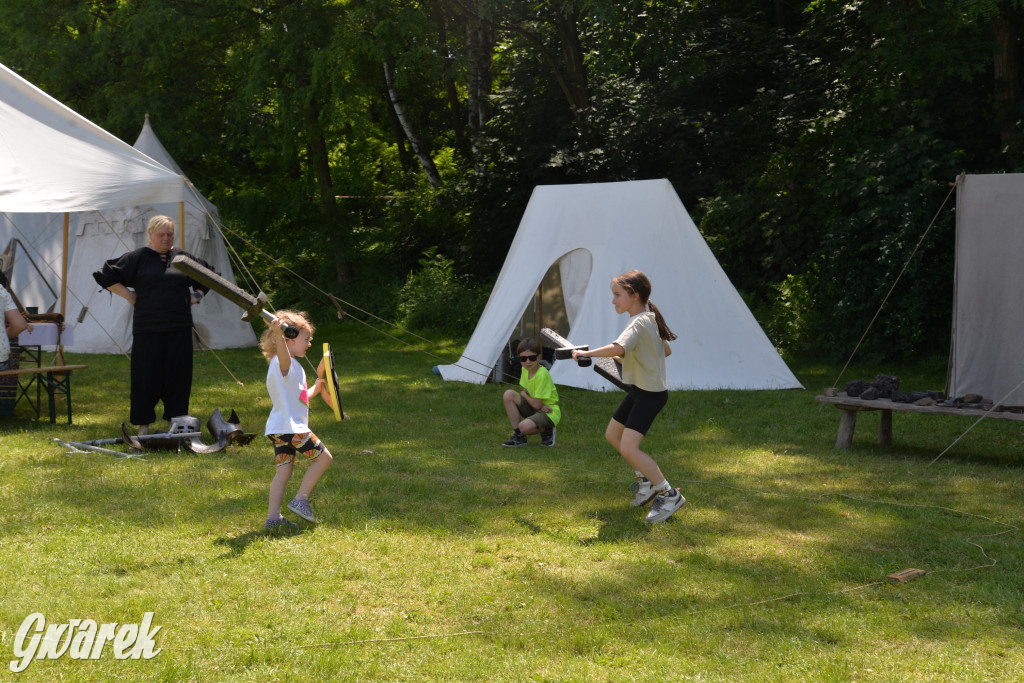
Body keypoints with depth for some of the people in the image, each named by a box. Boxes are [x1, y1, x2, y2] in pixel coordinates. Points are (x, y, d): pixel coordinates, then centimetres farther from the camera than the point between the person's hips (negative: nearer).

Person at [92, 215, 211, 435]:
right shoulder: (137, 258, 2)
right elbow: (106, 276, 4)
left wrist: (197, 296, 12)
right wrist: (129, 295, -1)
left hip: (179, 328, 3)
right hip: (147, 328, -2)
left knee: (178, 375, 4)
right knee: (147, 376, 0)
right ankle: (143, 424, 10)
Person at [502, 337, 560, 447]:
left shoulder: (542, 375, -25)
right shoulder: (525, 369, 1)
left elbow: (536, 404, -23)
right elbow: (524, 392, 7)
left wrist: (524, 395, -2)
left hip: (549, 413, -8)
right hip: (534, 409, 8)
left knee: (525, 426, -35)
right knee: (508, 394, -12)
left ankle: (546, 431, -1)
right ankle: (518, 436, -9)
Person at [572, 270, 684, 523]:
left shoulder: (638, 324, -22)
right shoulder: (652, 319, 9)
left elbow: (618, 348, -41)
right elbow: (666, 350, 22)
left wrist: (587, 353, -33)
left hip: (650, 394, -10)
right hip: (640, 389, 10)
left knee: (628, 448, -16)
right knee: (612, 435, 19)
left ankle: (670, 495, -8)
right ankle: (646, 479, 30)